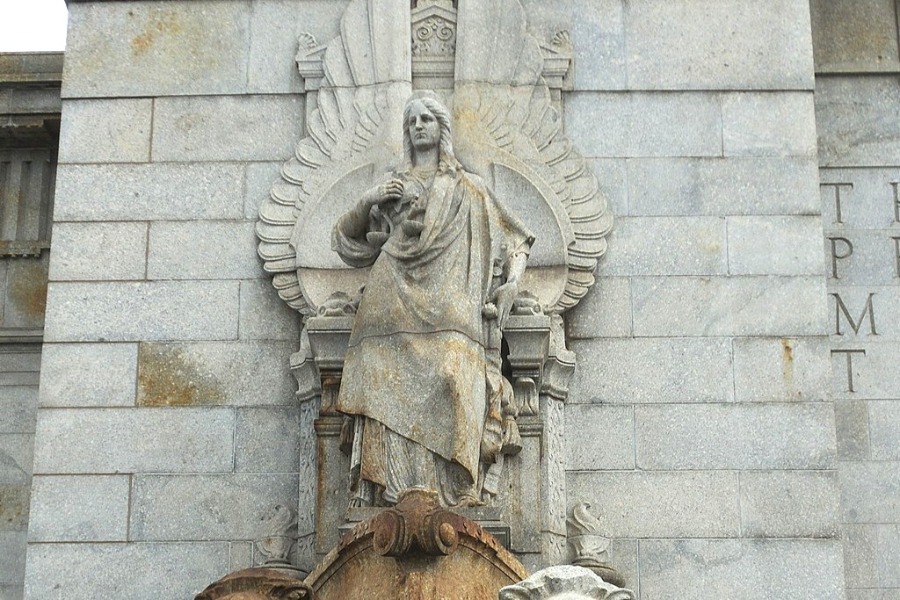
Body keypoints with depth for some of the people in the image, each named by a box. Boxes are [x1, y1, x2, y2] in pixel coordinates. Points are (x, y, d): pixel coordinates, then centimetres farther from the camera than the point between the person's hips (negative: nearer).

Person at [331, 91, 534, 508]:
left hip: (448, 300, -1)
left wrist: (514, 275, 1)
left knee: (451, 377, -21)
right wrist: (369, 201, 7)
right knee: (394, 390, -14)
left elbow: (512, 237, 19)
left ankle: (455, 492, -23)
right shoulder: (393, 185, 25)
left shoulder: (467, 188, 21)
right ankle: (397, 492, -19)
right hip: (396, 300, 2)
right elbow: (345, 235, 24)